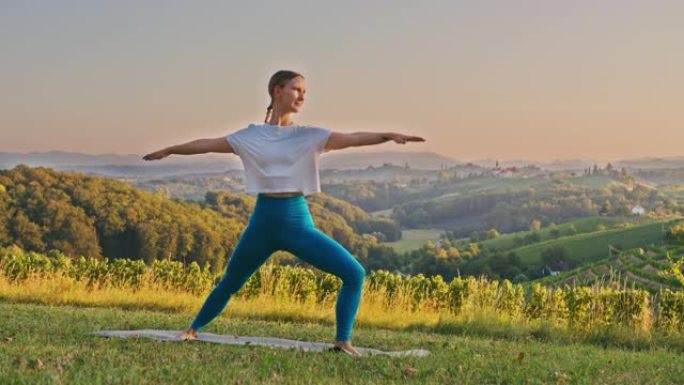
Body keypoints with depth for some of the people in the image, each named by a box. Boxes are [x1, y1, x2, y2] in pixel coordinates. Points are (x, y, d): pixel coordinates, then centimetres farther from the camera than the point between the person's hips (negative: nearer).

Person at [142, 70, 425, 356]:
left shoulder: (310, 136, 2)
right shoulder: (250, 136, 5)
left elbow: (353, 138, -10)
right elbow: (207, 144, 14)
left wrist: (388, 135, -26)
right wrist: (168, 150, 22)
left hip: (298, 223, 0)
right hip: (263, 222, 0)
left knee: (354, 273, -14)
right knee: (229, 284, 13)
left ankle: (343, 342, -4)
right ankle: (192, 330, 37)